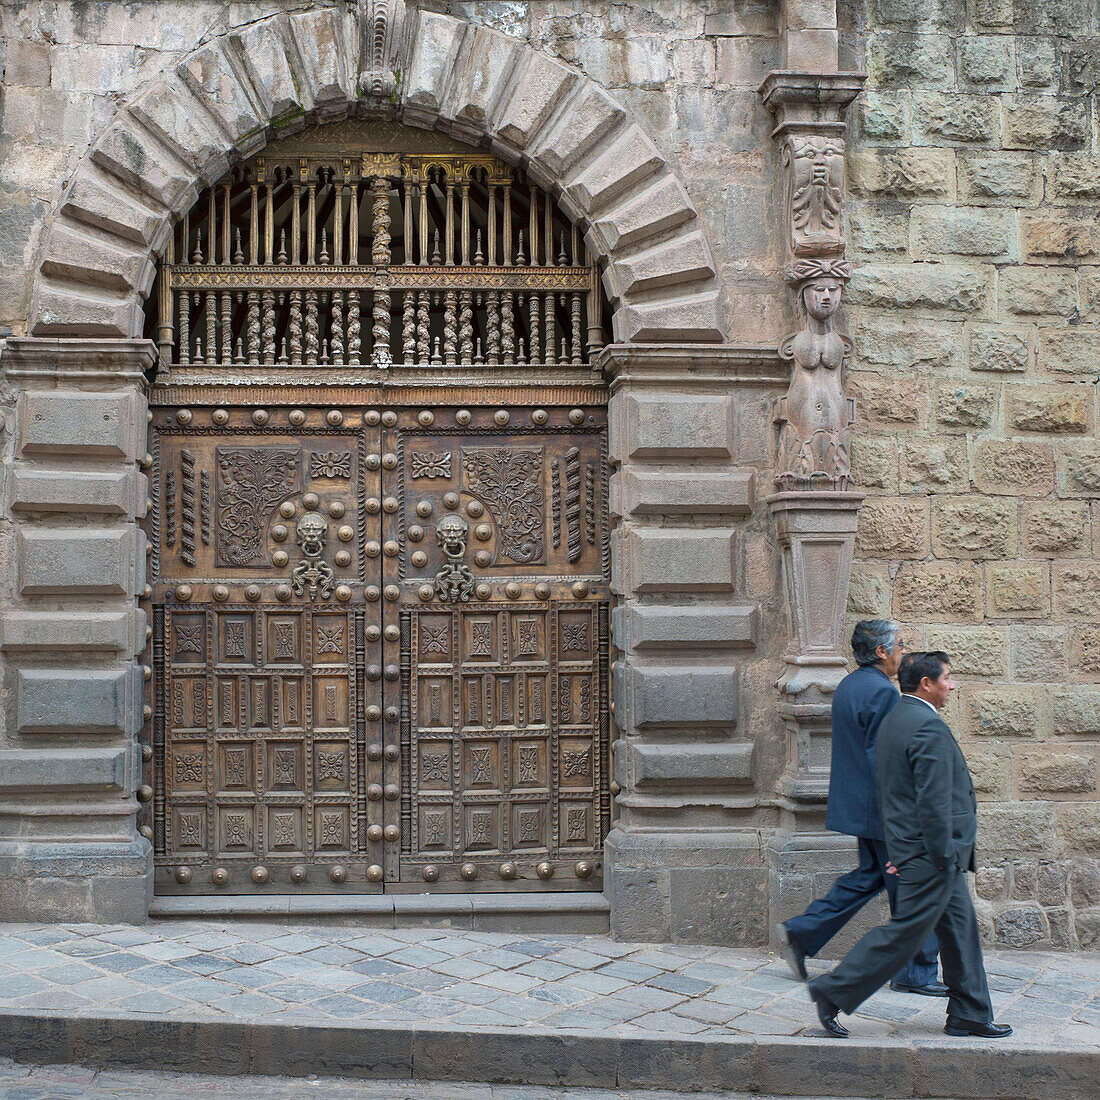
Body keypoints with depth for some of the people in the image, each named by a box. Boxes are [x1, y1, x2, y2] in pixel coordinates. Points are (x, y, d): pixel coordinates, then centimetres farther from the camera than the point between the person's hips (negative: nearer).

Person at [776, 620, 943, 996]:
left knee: (868, 876, 17)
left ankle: (801, 933, 16)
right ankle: (915, 973, 12)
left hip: (859, 805, 10)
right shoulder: (882, 691, -19)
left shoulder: (847, 686, 12)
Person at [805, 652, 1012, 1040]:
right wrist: (944, 857, -19)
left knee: (960, 927, 15)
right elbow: (933, 801, -23)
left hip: (913, 846, 10)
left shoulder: (893, 720, 12)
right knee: (904, 931, -3)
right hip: (930, 851, -10)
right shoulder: (928, 726, -19)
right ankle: (832, 992, 2)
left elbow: (889, 791, 17)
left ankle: (969, 1015, 22)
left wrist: (900, 850, 20)